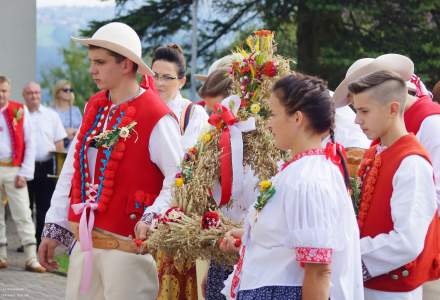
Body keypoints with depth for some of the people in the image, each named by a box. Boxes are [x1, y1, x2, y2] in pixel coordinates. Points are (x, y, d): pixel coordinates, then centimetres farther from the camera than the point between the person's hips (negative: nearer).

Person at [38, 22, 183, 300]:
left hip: (127, 247, -7)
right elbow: (72, 170, 13)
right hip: (84, 241, 7)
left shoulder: (156, 118, -12)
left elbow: (179, 178, -12)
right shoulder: (94, 108, 10)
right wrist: (54, 228, 11)